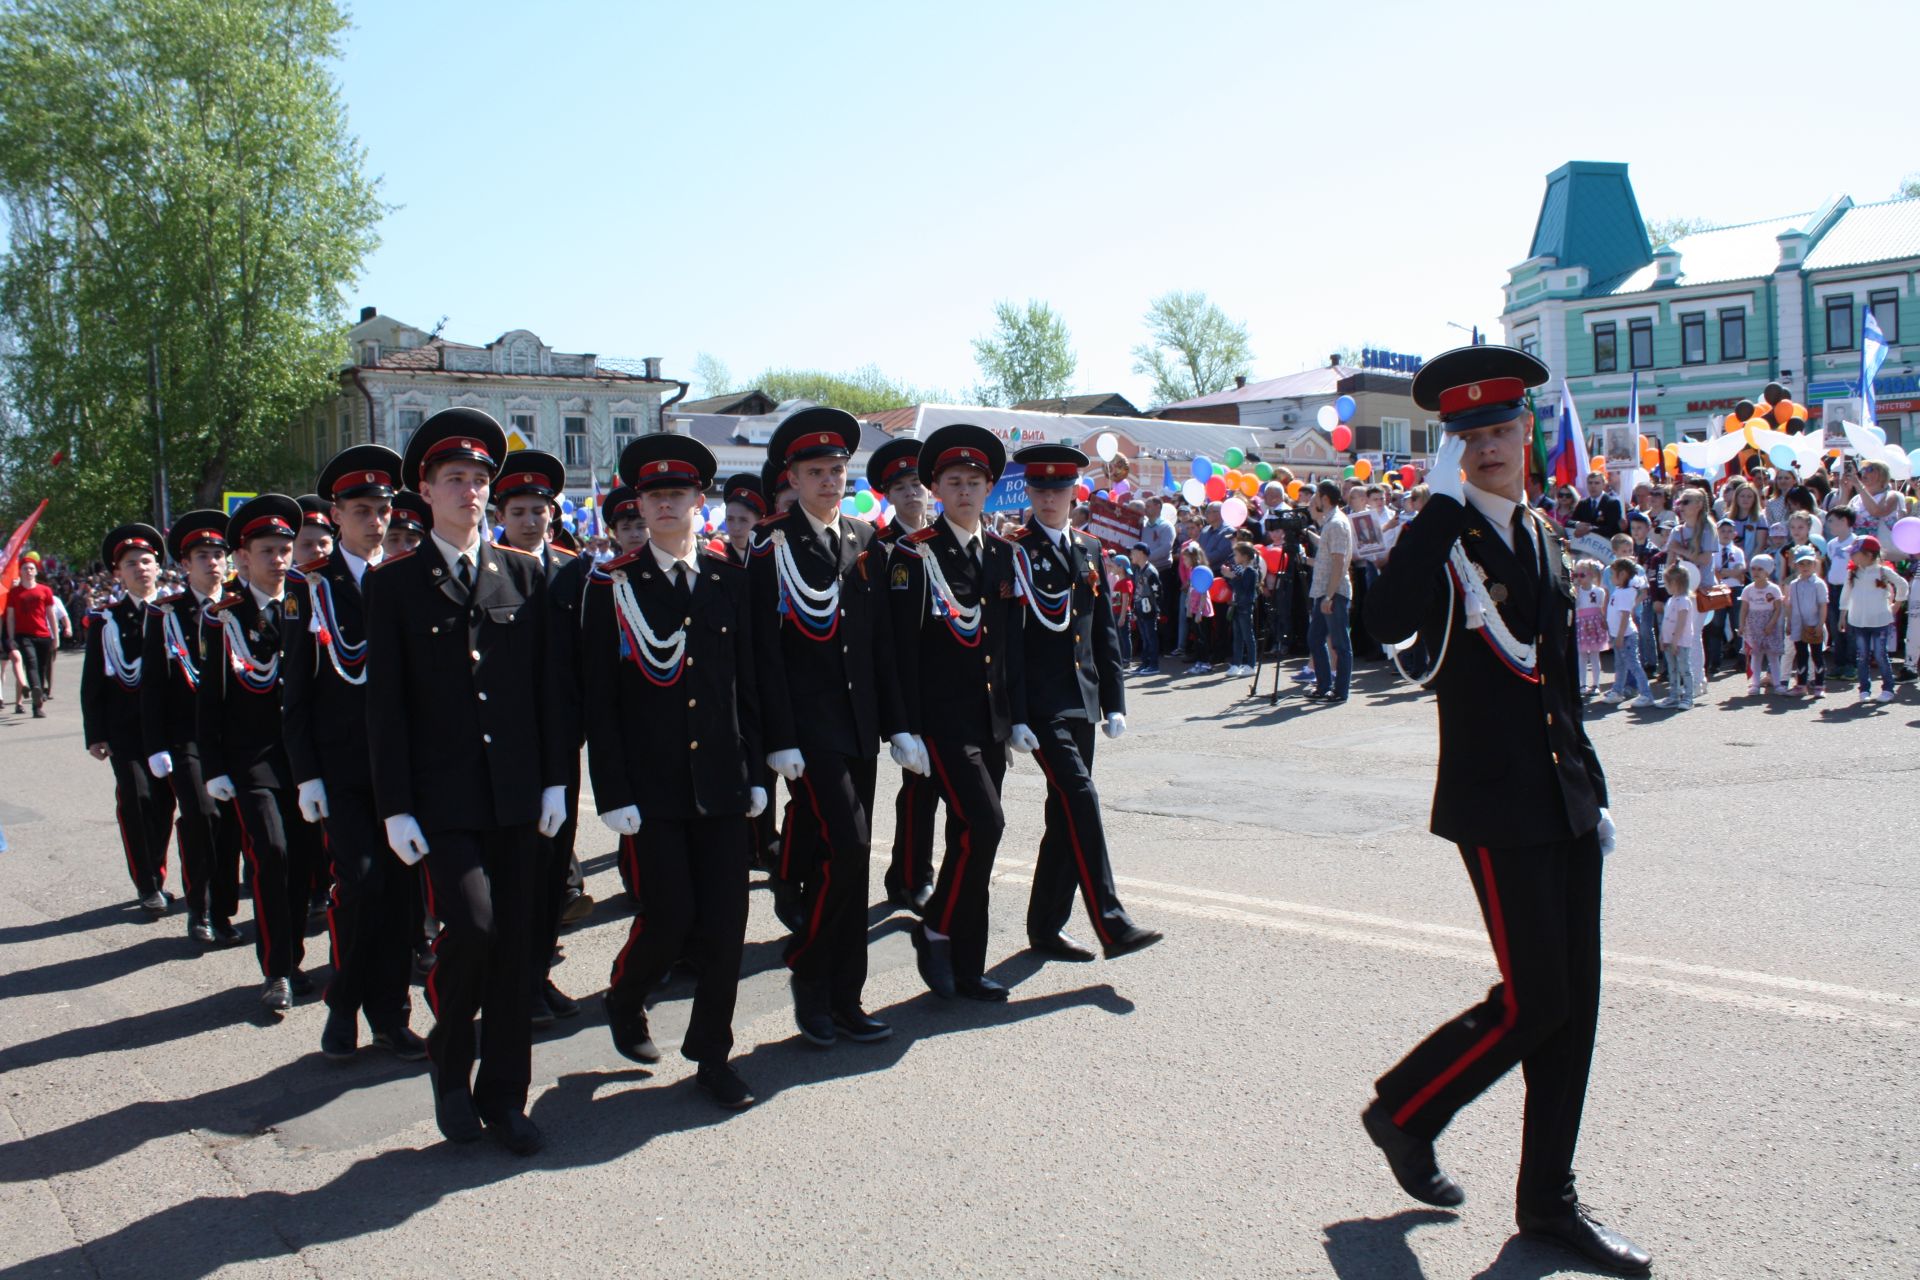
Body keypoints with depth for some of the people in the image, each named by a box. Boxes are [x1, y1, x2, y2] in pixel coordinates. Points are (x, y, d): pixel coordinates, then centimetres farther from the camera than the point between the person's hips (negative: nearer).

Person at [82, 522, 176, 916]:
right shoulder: (105, 620, 4)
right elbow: (93, 682, 4)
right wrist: (95, 733, -1)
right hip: (127, 729, -1)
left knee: (163, 802, 7)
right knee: (137, 801, -7)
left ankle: (156, 876, 22)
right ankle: (147, 885, 3)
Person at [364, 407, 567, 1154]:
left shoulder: (525, 575, 9)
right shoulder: (394, 584, 1)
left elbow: (548, 685, 9)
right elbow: (384, 703, -1)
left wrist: (554, 780, 4)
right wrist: (395, 806, -6)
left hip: (514, 792, 3)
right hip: (441, 796, -3)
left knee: (514, 942, 6)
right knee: (471, 925, -14)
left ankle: (504, 1095, 20)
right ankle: (450, 1067, 13)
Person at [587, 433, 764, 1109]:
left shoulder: (729, 580, 8)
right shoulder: (613, 585, -1)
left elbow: (747, 682, 11)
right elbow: (599, 698, -4)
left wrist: (754, 770, 7)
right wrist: (613, 792, -8)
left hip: (721, 780, 3)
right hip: (652, 785, -3)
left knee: (725, 919, 3)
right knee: (670, 912, -3)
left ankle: (712, 1054, 19)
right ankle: (624, 1001, 30)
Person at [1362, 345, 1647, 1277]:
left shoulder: (1543, 537, 13)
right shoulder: (1441, 536, -9)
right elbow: (1386, 623, -32)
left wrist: (1594, 791, 19)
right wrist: (1441, 499, -28)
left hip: (1565, 802, 8)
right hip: (1498, 806, -7)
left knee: (1574, 1000, 10)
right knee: (1534, 1003, -5)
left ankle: (1549, 1200, 23)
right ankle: (1402, 1109, 20)